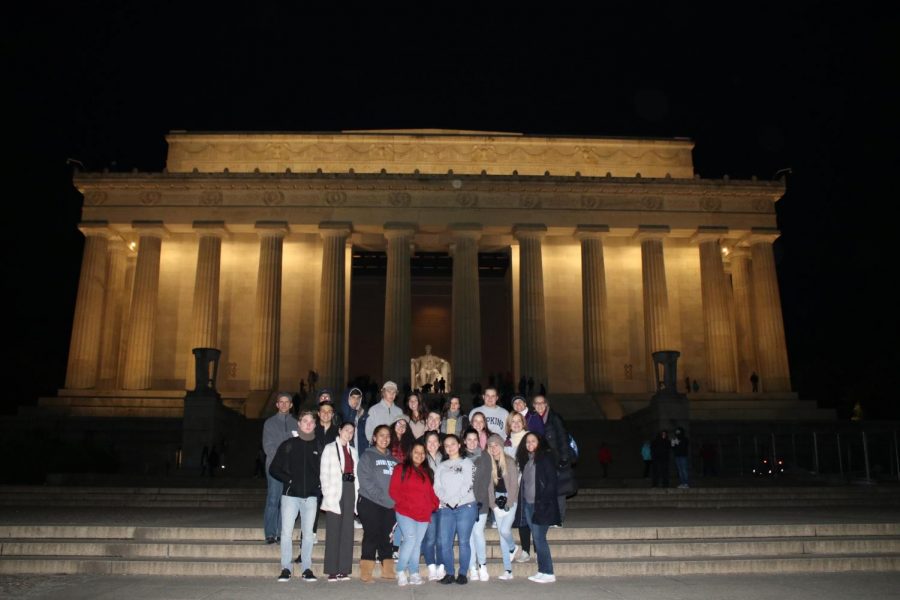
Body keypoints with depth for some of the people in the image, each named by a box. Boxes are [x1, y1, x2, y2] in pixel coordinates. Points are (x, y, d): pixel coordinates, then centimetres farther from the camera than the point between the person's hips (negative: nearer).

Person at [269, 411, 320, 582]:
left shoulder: (318, 447, 6)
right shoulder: (288, 445, 4)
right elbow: (274, 469, 6)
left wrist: (318, 484, -2)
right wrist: (288, 480, -5)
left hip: (311, 496, 1)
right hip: (290, 494, -1)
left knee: (308, 533, 3)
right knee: (286, 532, -2)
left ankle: (307, 569, 12)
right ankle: (285, 569, 7)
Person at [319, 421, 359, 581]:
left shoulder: (353, 451, 17)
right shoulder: (330, 448, 3)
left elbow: (356, 473, 14)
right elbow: (324, 473, -2)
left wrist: (356, 490, 2)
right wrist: (327, 494, -9)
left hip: (350, 491, 5)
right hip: (335, 492, -5)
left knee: (347, 531, 3)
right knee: (333, 531, -4)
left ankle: (343, 569, 7)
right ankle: (332, 571, 0)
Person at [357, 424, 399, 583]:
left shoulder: (393, 459, 16)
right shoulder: (367, 456, -1)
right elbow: (365, 480, -11)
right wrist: (381, 496, -17)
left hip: (390, 505, 5)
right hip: (370, 503, -5)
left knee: (386, 537, 10)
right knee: (371, 536, -5)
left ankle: (387, 570, 18)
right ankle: (365, 572, 1)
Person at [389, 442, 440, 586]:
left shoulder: (428, 472, 18)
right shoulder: (401, 469, 4)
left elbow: (431, 492, 20)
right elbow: (394, 490, -1)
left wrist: (434, 505, 4)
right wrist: (403, 503, -11)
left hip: (424, 514, 4)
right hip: (405, 513, -4)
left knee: (417, 543, 5)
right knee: (410, 539, -17)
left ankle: (414, 574, 12)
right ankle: (400, 572, -7)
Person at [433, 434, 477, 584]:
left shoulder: (466, 463, 8)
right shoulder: (441, 466, 19)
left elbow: (468, 484, -4)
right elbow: (437, 487, 8)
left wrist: (455, 500, -13)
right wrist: (447, 501, -9)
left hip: (465, 506, -3)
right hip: (446, 508, 3)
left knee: (463, 541, -4)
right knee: (444, 542, -4)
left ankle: (462, 573, 5)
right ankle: (449, 573, 7)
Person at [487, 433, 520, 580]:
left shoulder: (509, 461, -7)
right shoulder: (489, 463, 5)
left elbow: (514, 484, -9)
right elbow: (489, 485, 4)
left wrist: (508, 505, -13)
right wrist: (493, 505, -5)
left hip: (510, 500, -4)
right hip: (497, 501, 4)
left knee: (505, 530, -17)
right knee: (501, 533, 2)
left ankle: (513, 548, 18)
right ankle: (508, 570, 9)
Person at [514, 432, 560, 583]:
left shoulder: (546, 457, -7)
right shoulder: (525, 460, 14)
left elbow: (551, 481, -11)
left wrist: (545, 502, -17)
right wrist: (522, 503, 11)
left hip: (541, 505, -7)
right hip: (528, 504, 7)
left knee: (539, 538, -7)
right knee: (537, 538, 8)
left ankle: (548, 573, 0)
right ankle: (542, 571, 13)